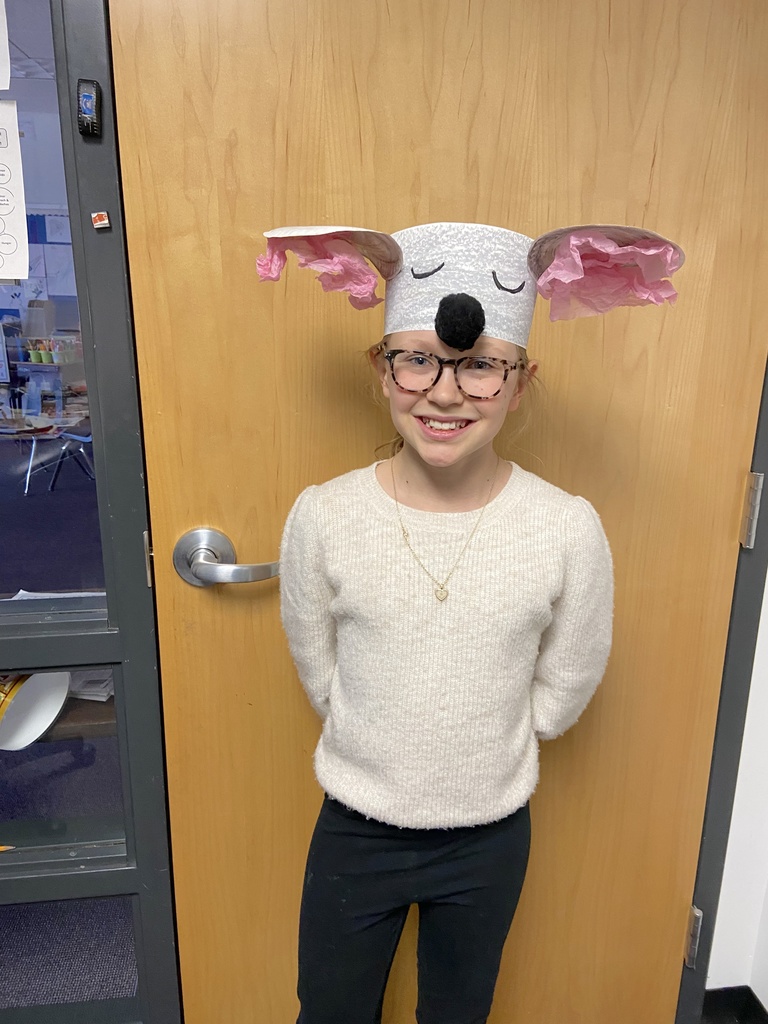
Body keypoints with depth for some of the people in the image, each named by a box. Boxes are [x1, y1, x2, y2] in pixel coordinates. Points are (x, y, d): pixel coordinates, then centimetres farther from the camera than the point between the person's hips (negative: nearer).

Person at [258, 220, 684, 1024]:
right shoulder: (322, 517, -20)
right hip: (355, 831, 0)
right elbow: (320, 678, -5)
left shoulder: (569, 530, -21)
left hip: (490, 837, 0)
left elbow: (560, 696, -6)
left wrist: (479, 750, 1)